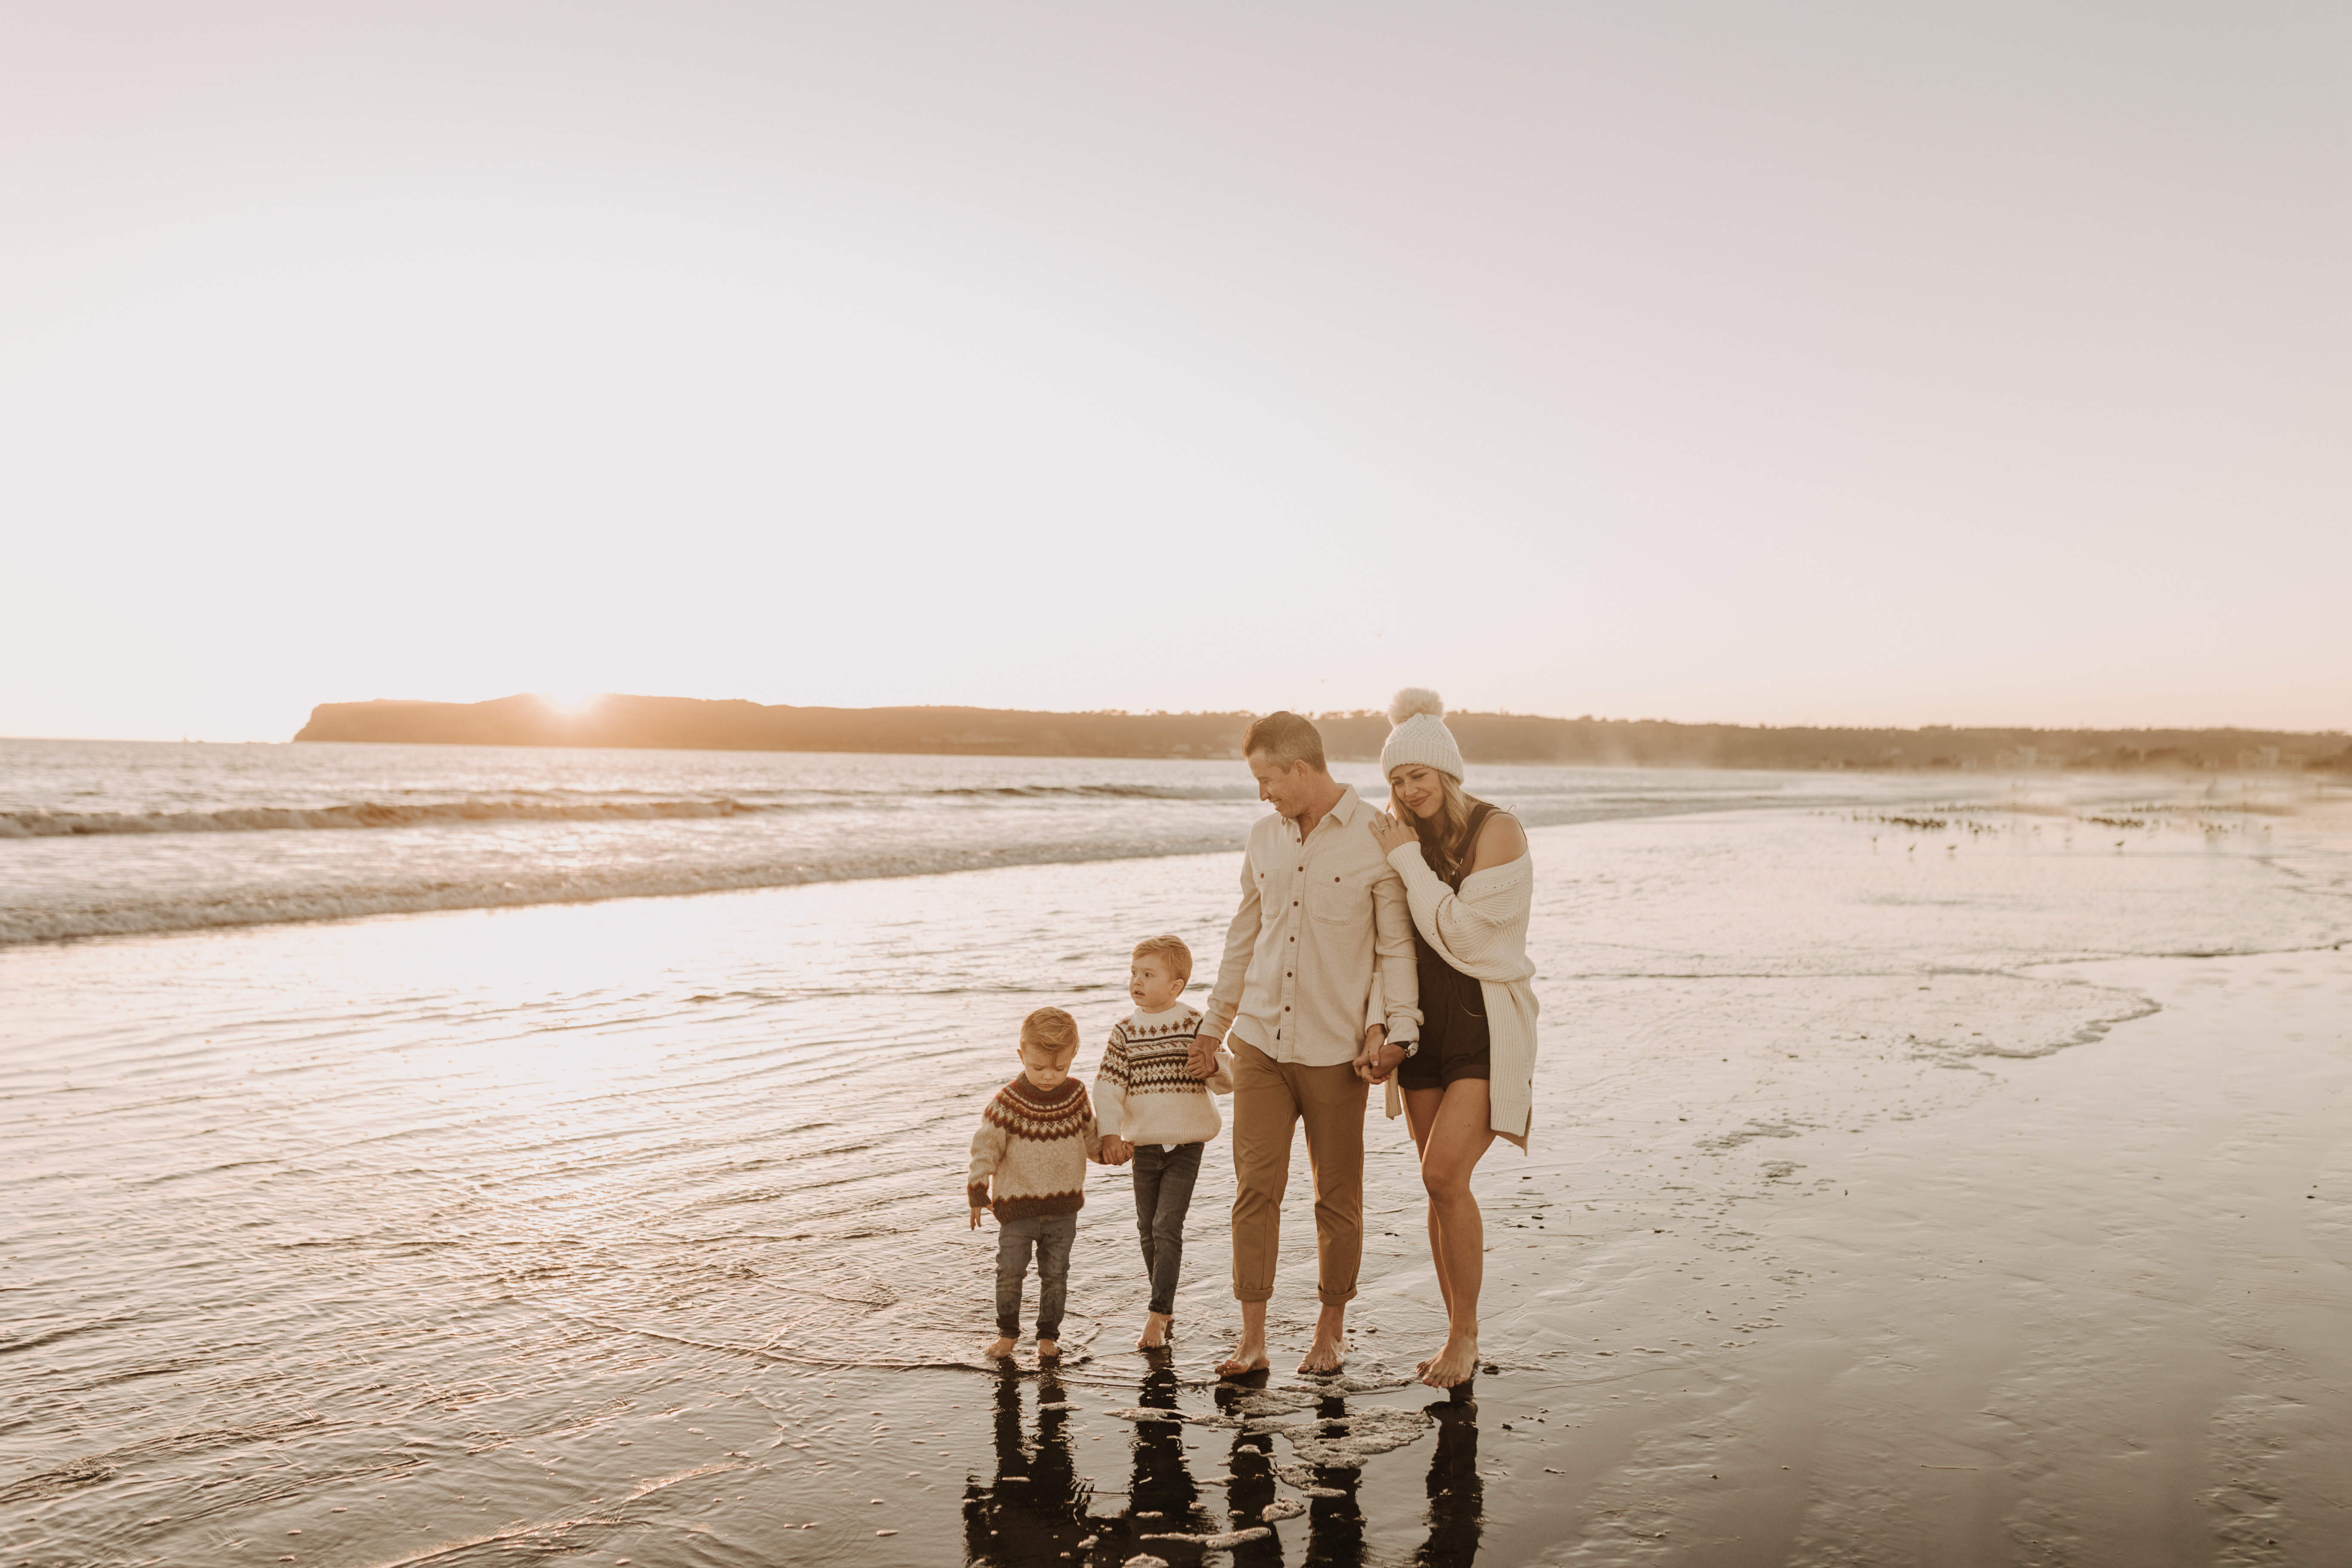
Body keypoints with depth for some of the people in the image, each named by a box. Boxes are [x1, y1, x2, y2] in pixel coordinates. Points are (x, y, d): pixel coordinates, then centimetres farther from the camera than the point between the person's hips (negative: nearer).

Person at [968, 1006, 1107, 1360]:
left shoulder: (1077, 1096, -1)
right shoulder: (1006, 1103, -13)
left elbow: (1090, 1137, 14)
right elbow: (986, 1148, -7)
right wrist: (977, 1195, -8)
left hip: (1063, 1208, 2)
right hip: (1017, 1206, -2)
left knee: (1055, 1276, 9)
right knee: (1010, 1273, 3)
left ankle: (1048, 1336, 25)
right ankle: (1008, 1333, 24)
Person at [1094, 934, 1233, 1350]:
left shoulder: (1195, 1025, -6)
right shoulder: (1125, 1031, 0)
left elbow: (1228, 1081, -4)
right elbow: (1108, 1086, -3)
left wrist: (1213, 1065, -26)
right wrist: (1110, 1134, -14)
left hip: (1186, 1144, -3)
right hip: (1143, 1145, 3)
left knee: (1167, 1227, -10)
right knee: (1147, 1229, 12)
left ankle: (1157, 1315, -2)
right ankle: (1166, 1310, 29)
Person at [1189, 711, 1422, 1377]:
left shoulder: (1378, 841, -7)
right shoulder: (1265, 836, 9)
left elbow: (1397, 947, -4)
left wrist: (1389, 1025, -16)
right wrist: (1214, 1022, 22)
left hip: (1335, 1050, -3)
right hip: (1261, 1041, 4)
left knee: (1338, 1200, 8)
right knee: (1256, 1187, 0)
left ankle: (1330, 1332, 26)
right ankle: (1252, 1340, 10)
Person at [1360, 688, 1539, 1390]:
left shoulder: (1498, 831, -14)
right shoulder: (1403, 835, 4)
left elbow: (1460, 935, -19)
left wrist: (1408, 859, -17)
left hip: (1488, 1024, -6)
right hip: (1425, 1025, 6)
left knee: (1444, 1175, -15)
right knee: (1441, 1187, 9)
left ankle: (1465, 1332, 5)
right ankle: (1459, 1338, 23)